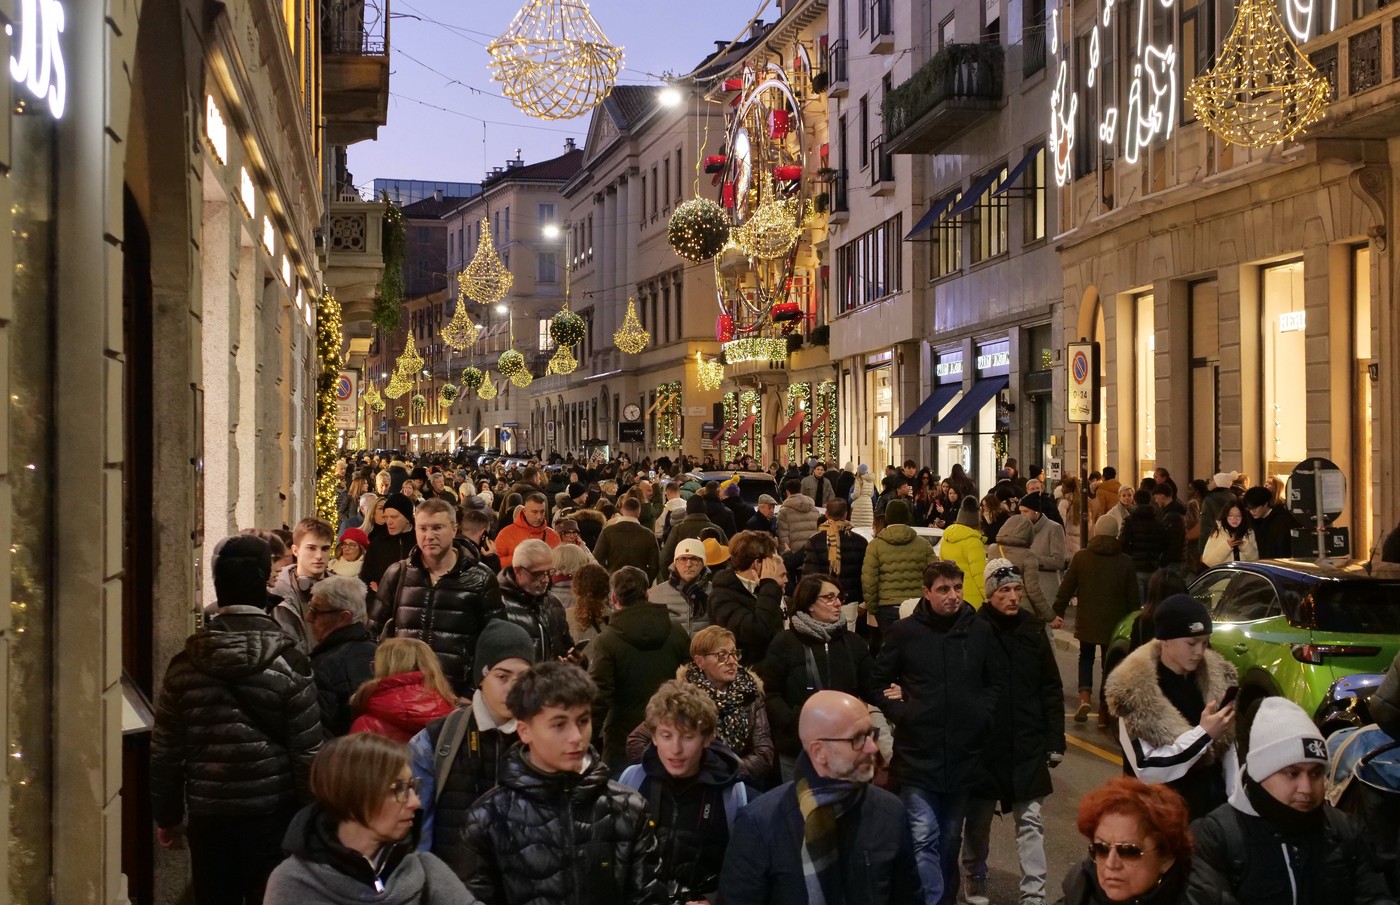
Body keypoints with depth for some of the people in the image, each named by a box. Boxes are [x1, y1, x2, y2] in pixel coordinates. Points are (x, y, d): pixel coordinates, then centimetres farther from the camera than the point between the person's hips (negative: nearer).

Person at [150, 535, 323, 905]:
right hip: (273, 815, -2)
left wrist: (167, 816, 14)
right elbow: (308, 753, -10)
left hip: (208, 816, 2)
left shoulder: (185, 665, -4)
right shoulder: (290, 666, -11)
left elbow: (165, 751, 2)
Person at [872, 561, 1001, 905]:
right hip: (918, 754, -3)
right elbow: (878, 683, 5)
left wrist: (983, 714, 0)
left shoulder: (980, 631, 3)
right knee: (924, 838, -8)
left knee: (950, 838, 14)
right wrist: (901, 715, -6)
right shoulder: (903, 632, -4)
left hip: (964, 754, 3)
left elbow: (994, 682, 15)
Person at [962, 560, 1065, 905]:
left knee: (1030, 821, 2)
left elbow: (1051, 690, 5)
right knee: (978, 819, 13)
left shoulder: (1033, 630, 1)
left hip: (1027, 744, 2)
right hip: (983, 744, -2)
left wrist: (1055, 740, 2)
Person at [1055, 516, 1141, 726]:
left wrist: (1058, 612, 8)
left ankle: (1084, 697, -4)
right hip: (1114, 623, 0)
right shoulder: (1126, 562, -4)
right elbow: (1132, 597, 0)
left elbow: (1067, 588, -2)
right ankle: (1104, 713, 10)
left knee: (1086, 658, 19)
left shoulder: (1081, 557, -5)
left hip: (1087, 621, 0)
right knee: (1109, 665, 9)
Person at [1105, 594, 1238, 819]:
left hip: (1214, 805, 5)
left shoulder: (1218, 676, 0)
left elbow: (1231, 747, 5)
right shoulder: (1135, 690, -16)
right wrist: (1203, 734, -24)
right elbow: (1146, 769, -19)